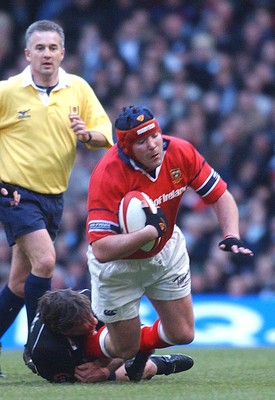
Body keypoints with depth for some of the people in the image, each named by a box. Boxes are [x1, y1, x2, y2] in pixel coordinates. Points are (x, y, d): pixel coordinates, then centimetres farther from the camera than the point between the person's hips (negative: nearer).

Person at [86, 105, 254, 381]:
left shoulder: (180, 152, -21)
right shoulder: (107, 175, -35)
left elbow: (220, 196, -9)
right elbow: (101, 250, -39)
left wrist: (231, 236, -25)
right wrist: (150, 231, -42)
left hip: (166, 253, 4)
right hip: (119, 265, -4)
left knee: (182, 334, 6)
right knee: (125, 350, 4)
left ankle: (143, 347, 39)